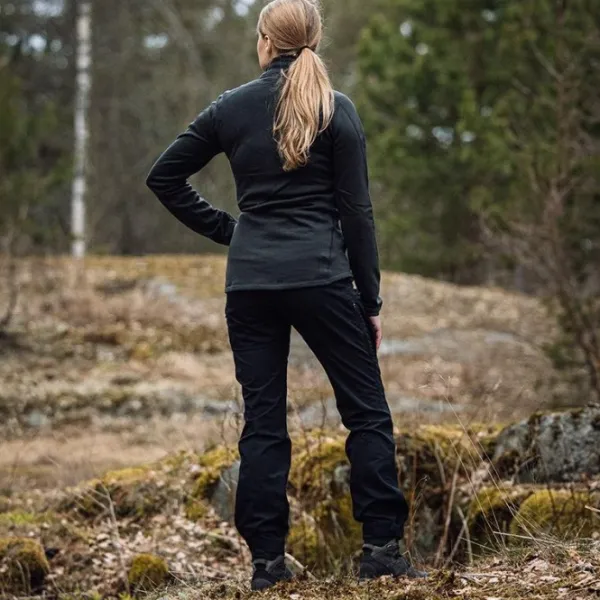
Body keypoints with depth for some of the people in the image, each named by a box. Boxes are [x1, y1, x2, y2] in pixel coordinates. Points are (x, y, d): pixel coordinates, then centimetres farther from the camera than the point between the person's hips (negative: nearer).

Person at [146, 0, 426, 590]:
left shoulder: (231, 109, 5)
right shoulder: (337, 110, -3)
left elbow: (163, 177, 8)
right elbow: (356, 211, -4)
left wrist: (223, 229, 12)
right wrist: (371, 300, 1)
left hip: (250, 283, 3)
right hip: (322, 278, -3)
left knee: (262, 421, 7)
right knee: (367, 411, 6)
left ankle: (266, 559, 7)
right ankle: (381, 547, 2)